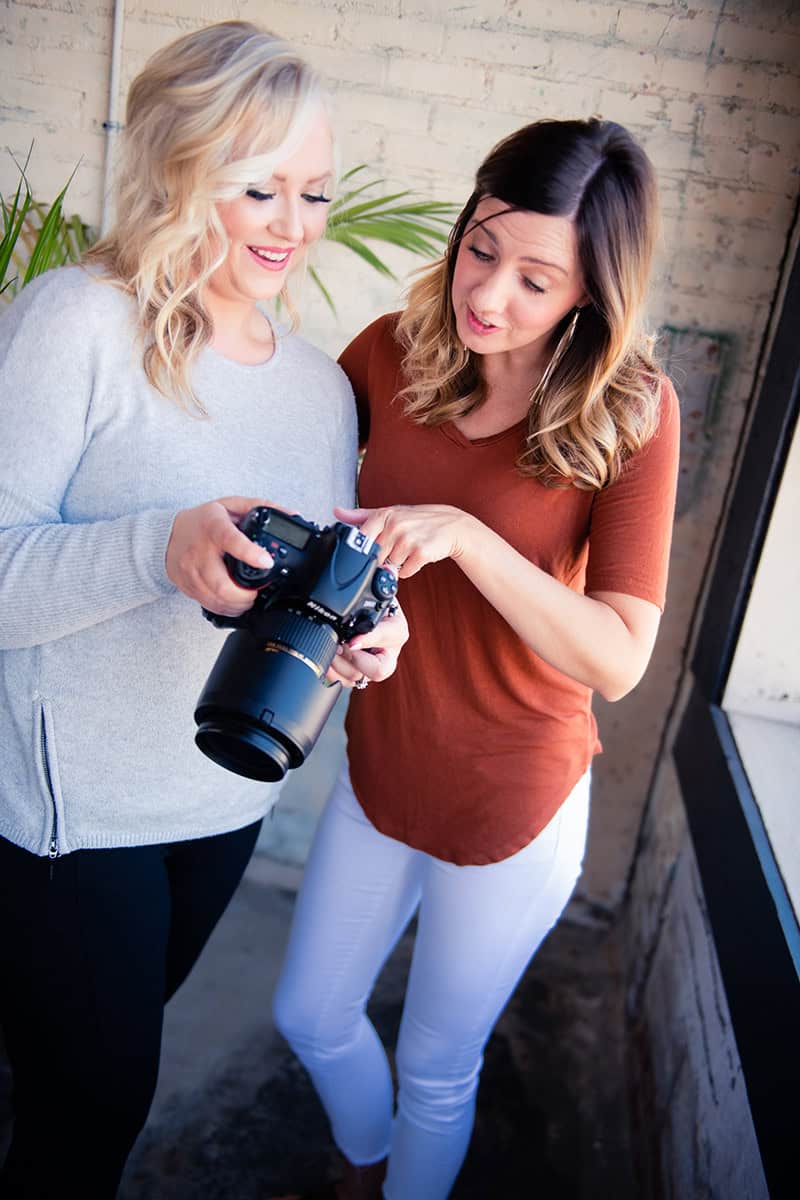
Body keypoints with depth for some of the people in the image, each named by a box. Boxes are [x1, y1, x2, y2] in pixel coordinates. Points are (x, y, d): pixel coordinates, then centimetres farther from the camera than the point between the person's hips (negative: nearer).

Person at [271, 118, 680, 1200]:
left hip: (514, 805, -4)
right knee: (311, 1016, 24)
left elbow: (618, 660, -24)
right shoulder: (393, 352, -10)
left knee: (436, 1068, 19)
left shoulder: (631, 412, -20)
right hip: (379, 766, 4)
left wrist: (463, 533, -35)